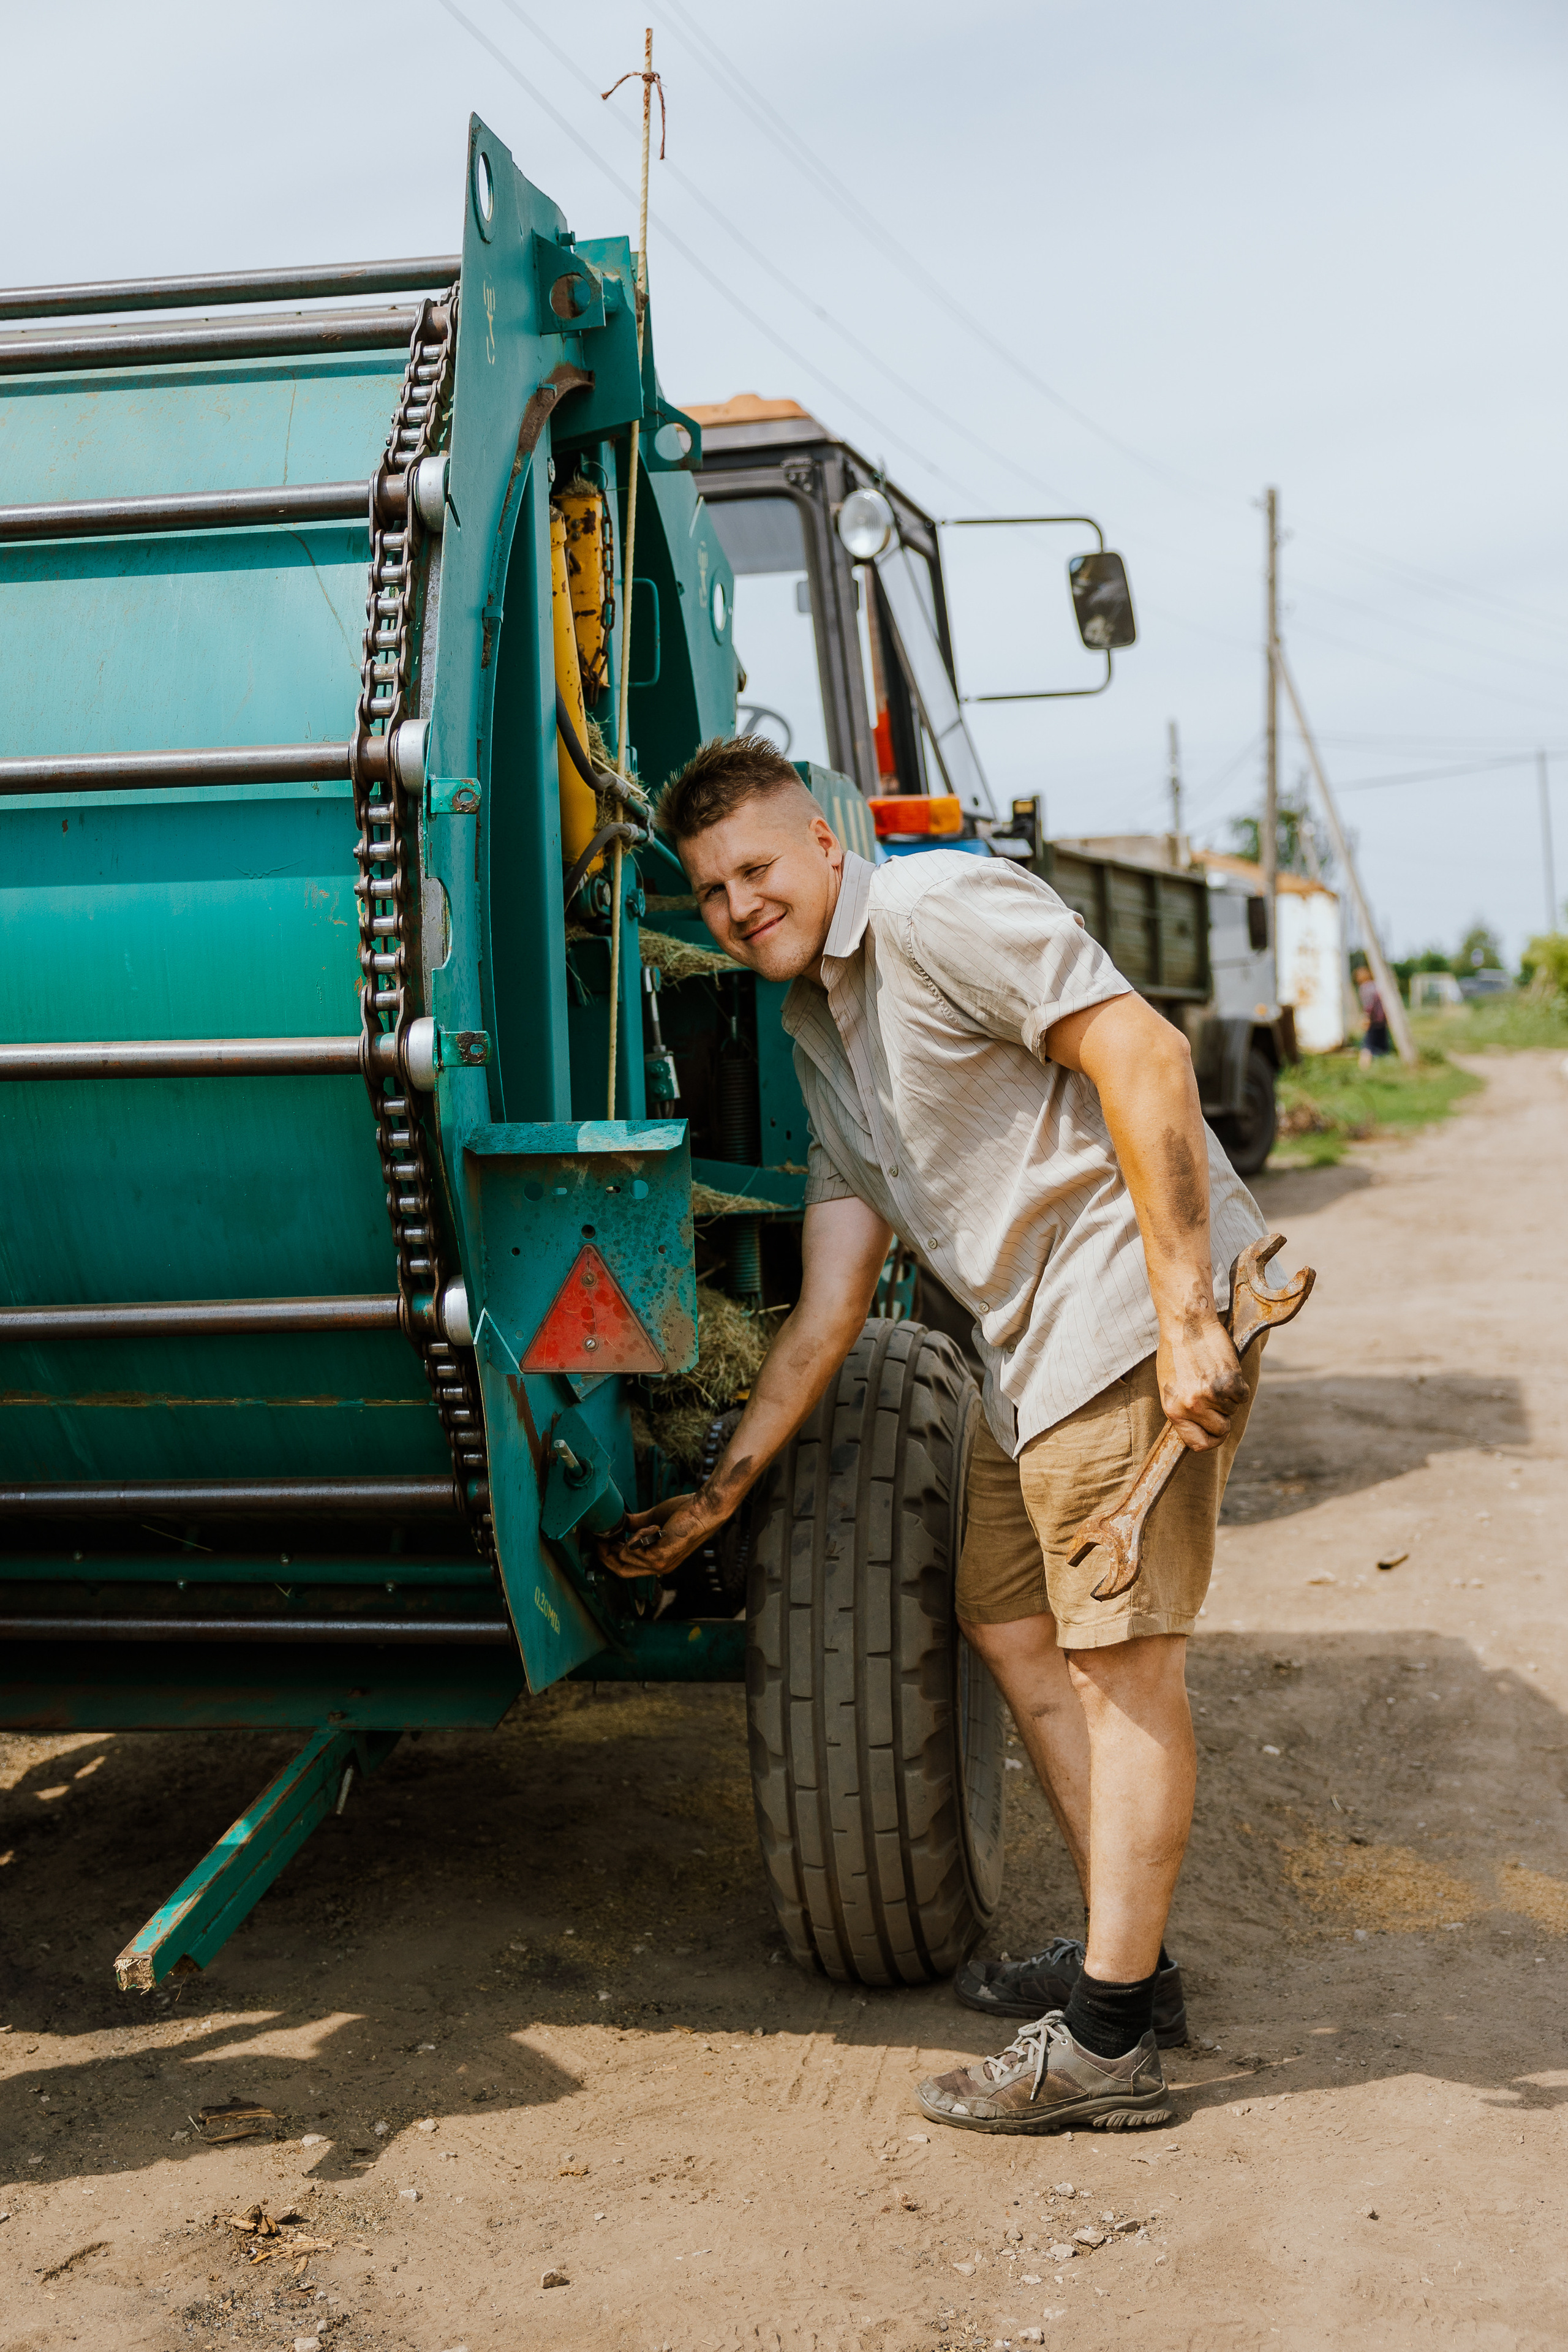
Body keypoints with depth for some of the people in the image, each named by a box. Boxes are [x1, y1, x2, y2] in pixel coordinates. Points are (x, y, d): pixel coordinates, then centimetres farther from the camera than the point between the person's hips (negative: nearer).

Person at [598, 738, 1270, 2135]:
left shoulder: (935, 909, -9)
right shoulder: (821, 1036, 18)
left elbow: (1142, 1056, -20)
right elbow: (828, 1308, 18)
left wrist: (1184, 1315, -25)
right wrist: (723, 1490, 16)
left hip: (1139, 1309, -10)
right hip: (1036, 1345, 10)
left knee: (1120, 1658, -6)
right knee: (1007, 1620, 16)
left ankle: (1105, 2041, 0)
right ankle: (1126, 1954, 28)